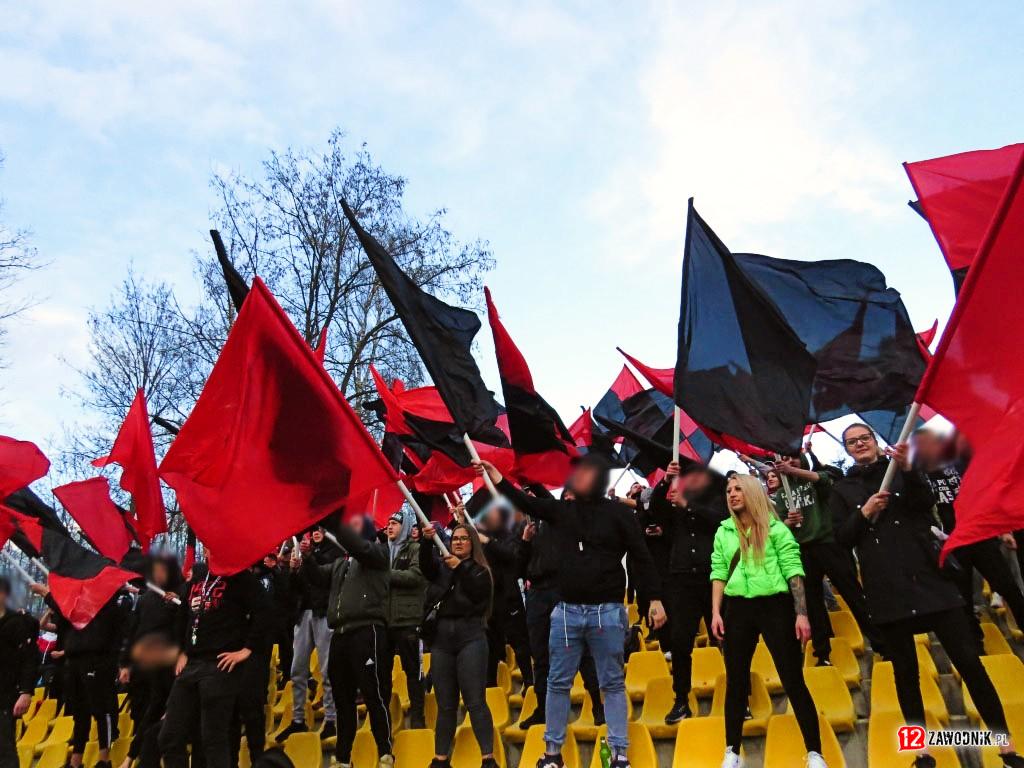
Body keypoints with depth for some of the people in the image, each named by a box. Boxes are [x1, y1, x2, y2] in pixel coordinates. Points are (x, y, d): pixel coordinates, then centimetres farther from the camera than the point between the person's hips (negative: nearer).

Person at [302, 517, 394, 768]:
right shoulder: (340, 563, 24)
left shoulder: (377, 552, 5)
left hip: (367, 632, -7)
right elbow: (317, 577, 14)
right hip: (340, 635, 7)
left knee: (374, 696, -6)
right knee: (343, 699, 13)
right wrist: (307, 556, -1)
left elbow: (357, 546, -14)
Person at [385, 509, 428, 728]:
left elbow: (416, 575, -15)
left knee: (412, 669, 0)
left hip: (407, 619, -6)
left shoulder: (415, 548, 0)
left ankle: (417, 716, 9)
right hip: (384, 618, 6)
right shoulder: (384, 550, 18)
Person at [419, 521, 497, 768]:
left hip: (470, 636, -3)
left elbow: (478, 594, -10)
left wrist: (460, 568, -13)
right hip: (441, 638, 3)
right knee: (445, 704, 9)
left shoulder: (480, 570, 7)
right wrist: (426, 540, -22)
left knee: (475, 701, -7)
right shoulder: (441, 567, 14)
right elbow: (426, 565, -6)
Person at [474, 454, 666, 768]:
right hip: (567, 612, 4)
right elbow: (524, 501, 6)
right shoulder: (562, 510, 6)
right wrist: (493, 473, -2)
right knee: (558, 682, 10)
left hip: (607, 612, -3)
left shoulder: (619, 512, -4)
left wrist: (655, 600, -7)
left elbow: (642, 558, -3)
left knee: (613, 684, 6)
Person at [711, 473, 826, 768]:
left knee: (793, 680, 0)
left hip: (775, 606, -3)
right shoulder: (723, 532, 11)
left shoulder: (775, 528, 1)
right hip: (737, 609, 3)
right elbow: (719, 573, 9)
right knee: (736, 681, 8)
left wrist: (801, 613, -11)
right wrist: (716, 612, 0)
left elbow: (793, 571, -3)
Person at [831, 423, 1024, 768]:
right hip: (887, 591, 0)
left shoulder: (900, 470, 9)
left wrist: (907, 469, -24)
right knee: (905, 671, 7)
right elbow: (842, 539, 2)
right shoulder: (843, 490, 8)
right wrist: (863, 513, -14)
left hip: (929, 579, 0)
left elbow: (926, 502, -9)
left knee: (968, 660, 0)